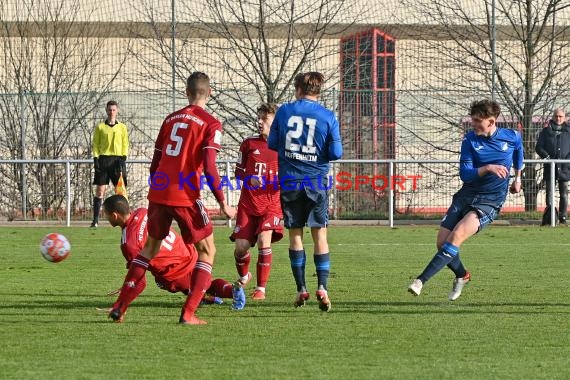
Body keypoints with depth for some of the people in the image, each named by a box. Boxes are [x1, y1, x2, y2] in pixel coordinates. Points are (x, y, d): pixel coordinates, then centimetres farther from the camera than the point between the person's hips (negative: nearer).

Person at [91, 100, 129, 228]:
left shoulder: (122, 127, 10)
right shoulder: (100, 127, 9)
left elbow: (125, 145, 7)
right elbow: (95, 144, 7)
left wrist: (123, 159, -5)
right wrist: (96, 158, -5)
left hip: (117, 159, 0)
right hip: (103, 159, 0)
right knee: (100, 190, -4)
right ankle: (95, 219, -4)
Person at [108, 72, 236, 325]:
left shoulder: (171, 119, 15)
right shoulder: (210, 124, -3)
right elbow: (209, 168, -13)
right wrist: (223, 204, -9)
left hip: (159, 191, 6)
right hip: (186, 196, -6)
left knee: (150, 247, 23)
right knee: (207, 251, 8)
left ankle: (120, 306, 19)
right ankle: (188, 314, -5)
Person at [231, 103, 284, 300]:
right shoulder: (249, 144, 4)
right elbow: (238, 172, 8)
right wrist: (250, 179, -13)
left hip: (272, 204, -2)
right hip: (248, 203, 2)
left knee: (264, 240, -22)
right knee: (241, 245, -5)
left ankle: (261, 288, -11)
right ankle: (243, 277, 29)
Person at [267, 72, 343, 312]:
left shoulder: (284, 111, 0)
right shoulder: (327, 116, -3)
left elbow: (272, 143, 5)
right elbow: (336, 153, -5)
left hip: (290, 181, 1)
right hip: (317, 181, -1)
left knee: (295, 234, 9)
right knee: (320, 234, 4)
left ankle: (301, 289, 8)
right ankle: (322, 287, -10)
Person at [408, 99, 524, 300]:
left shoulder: (512, 137, -3)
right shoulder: (470, 139, -3)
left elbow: (518, 151, 23)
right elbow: (465, 174, -12)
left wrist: (517, 177, 30)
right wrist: (487, 168, -28)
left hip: (490, 201, -3)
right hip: (466, 195, 3)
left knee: (457, 235, -25)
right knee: (442, 242, -5)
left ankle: (421, 280, -28)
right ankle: (462, 276, 27)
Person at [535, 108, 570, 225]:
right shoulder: (546, 131, 6)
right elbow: (538, 147, 5)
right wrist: (545, 155, -11)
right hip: (550, 167, 0)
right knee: (549, 192, 1)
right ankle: (550, 217, 4)